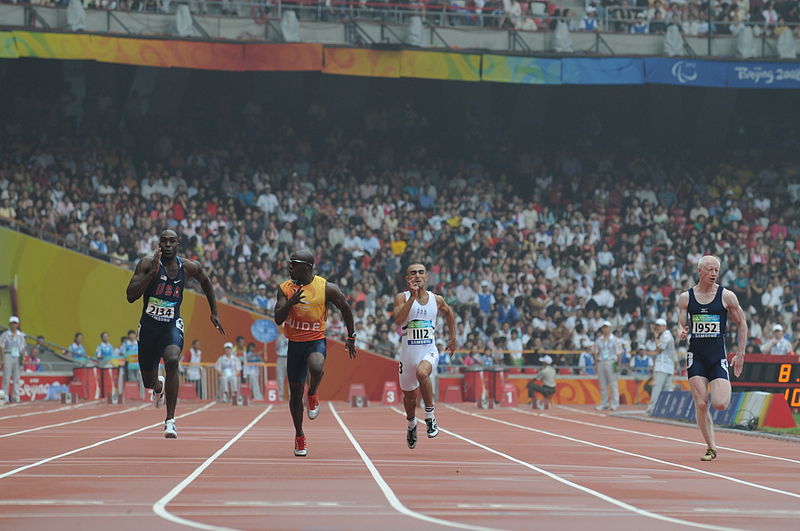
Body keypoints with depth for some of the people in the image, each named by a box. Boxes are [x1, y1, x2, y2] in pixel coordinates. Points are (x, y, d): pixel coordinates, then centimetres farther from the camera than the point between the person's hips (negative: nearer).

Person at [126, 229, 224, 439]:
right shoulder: (147, 264, -9)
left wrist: (214, 313, 22)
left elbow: (205, 282, 21)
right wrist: (152, 272, -25)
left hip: (172, 325, -1)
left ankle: (170, 420, -28)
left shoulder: (189, 268, -2)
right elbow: (131, 296, -18)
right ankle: (159, 385, 53)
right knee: (149, 382, 10)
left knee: (172, 361, -32)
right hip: (149, 325, 1)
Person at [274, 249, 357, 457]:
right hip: (294, 344, 3)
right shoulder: (285, 288, -2)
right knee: (295, 393, 8)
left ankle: (313, 395, -5)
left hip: (316, 341, -3)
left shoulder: (327, 288, -9)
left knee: (316, 367, -38)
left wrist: (351, 337, 10)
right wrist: (291, 302, -27)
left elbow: (345, 309, 6)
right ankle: (299, 436, 26)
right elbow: (278, 319, -9)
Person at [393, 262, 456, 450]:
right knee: (409, 395, 14)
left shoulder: (437, 299, 4)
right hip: (408, 352, 1)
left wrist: (453, 338, 27)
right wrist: (413, 297, -25)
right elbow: (398, 320, -23)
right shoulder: (402, 297, -4)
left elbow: (449, 313, 26)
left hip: (429, 351, -1)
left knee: (422, 373, -35)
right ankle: (411, 425, 46)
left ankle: (430, 416, -18)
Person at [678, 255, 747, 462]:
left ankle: (725, 391, 23)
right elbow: (681, 325, 12)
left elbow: (742, 324, 8)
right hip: (696, 356, 1)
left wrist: (740, 354, 5)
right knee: (701, 404, -9)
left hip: (718, 357, -1)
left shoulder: (727, 296, 0)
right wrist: (682, 332, -13)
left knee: (720, 404, -14)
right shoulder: (685, 297, 4)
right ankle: (711, 447, 3)